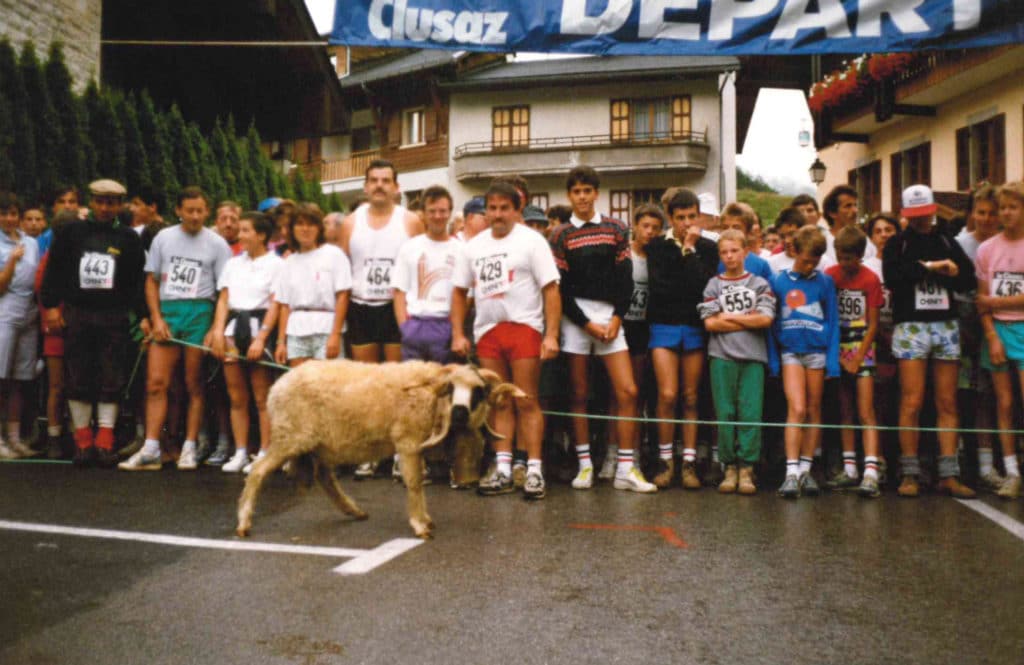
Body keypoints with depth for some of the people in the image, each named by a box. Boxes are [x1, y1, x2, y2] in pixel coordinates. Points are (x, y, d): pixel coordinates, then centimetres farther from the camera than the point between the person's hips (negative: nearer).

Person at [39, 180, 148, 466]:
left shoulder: (128, 238, 5)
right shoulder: (70, 232, 7)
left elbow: (138, 281, 4)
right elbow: (54, 271, 6)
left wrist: (143, 316, -4)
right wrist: (51, 305, -2)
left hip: (114, 318, -1)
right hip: (76, 315, 1)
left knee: (111, 381, 0)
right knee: (77, 380, 4)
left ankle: (105, 442, 7)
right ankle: (83, 440, 14)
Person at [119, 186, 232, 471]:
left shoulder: (216, 244, 4)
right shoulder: (163, 238, 12)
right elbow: (151, 281, 12)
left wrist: (216, 329, -8)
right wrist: (156, 318, -1)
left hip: (199, 312, -2)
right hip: (166, 311, 2)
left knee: (194, 385, 2)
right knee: (156, 382, -3)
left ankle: (189, 448, 9)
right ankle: (150, 451, 1)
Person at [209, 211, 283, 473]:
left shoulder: (276, 264, 0)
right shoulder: (233, 263, 17)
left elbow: (275, 305, -6)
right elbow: (223, 300, 13)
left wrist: (261, 338, -14)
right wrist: (218, 331, -1)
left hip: (259, 326, -5)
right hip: (233, 327, 5)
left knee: (262, 399, -2)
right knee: (237, 397, 7)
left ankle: (264, 454, 3)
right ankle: (240, 453, 14)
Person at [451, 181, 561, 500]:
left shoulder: (531, 241, 0)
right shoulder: (473, 246, 14)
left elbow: (551, 290, -5)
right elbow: (459, 291, 16)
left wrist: (551, 335, -13)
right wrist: (457, 334, 7)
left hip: (524, 327, -4)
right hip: (487, 330, 5)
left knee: (526, 402, -5)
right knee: (499, 403, 7)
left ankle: (534, 469, 0)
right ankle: (503, 469, 13)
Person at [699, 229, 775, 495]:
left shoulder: (759, 284, 10)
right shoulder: (714, 285, 10)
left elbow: (765, 319, -4)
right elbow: (710, 323, -2)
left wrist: (729, 317, -2)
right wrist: (748, 320, -3)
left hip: (753, 356, 0)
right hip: (722, 356, 0)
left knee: (750, 412, -4)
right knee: (725, 413, 0)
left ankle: (746, 469, 1)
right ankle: (730, 467, 8)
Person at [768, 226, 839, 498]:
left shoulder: (824, 282, 4)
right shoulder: (778, 281, 2)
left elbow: (832, 322, 5)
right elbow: (771, 322, 5)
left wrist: (832, 361, -2)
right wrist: (773, 361, 1)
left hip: (817, 351, 2)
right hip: (790, 352, -1)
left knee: (814, 410, 7)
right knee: (796, 409, -11)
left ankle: (806, 469, 17)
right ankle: (791, 473, -10)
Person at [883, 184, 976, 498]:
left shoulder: (947, 243, 16)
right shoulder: (897, 244, 7)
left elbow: (968, 279, 5)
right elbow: (892, 277, -11)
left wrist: (935, 272, -10)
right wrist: (929, 267, -8)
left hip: (946, 325, 3)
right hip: (911, 325, -3)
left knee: (948, 404, 2)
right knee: (912, 403, -7)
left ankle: (949, 475, 5)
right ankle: (910, 474, -1)